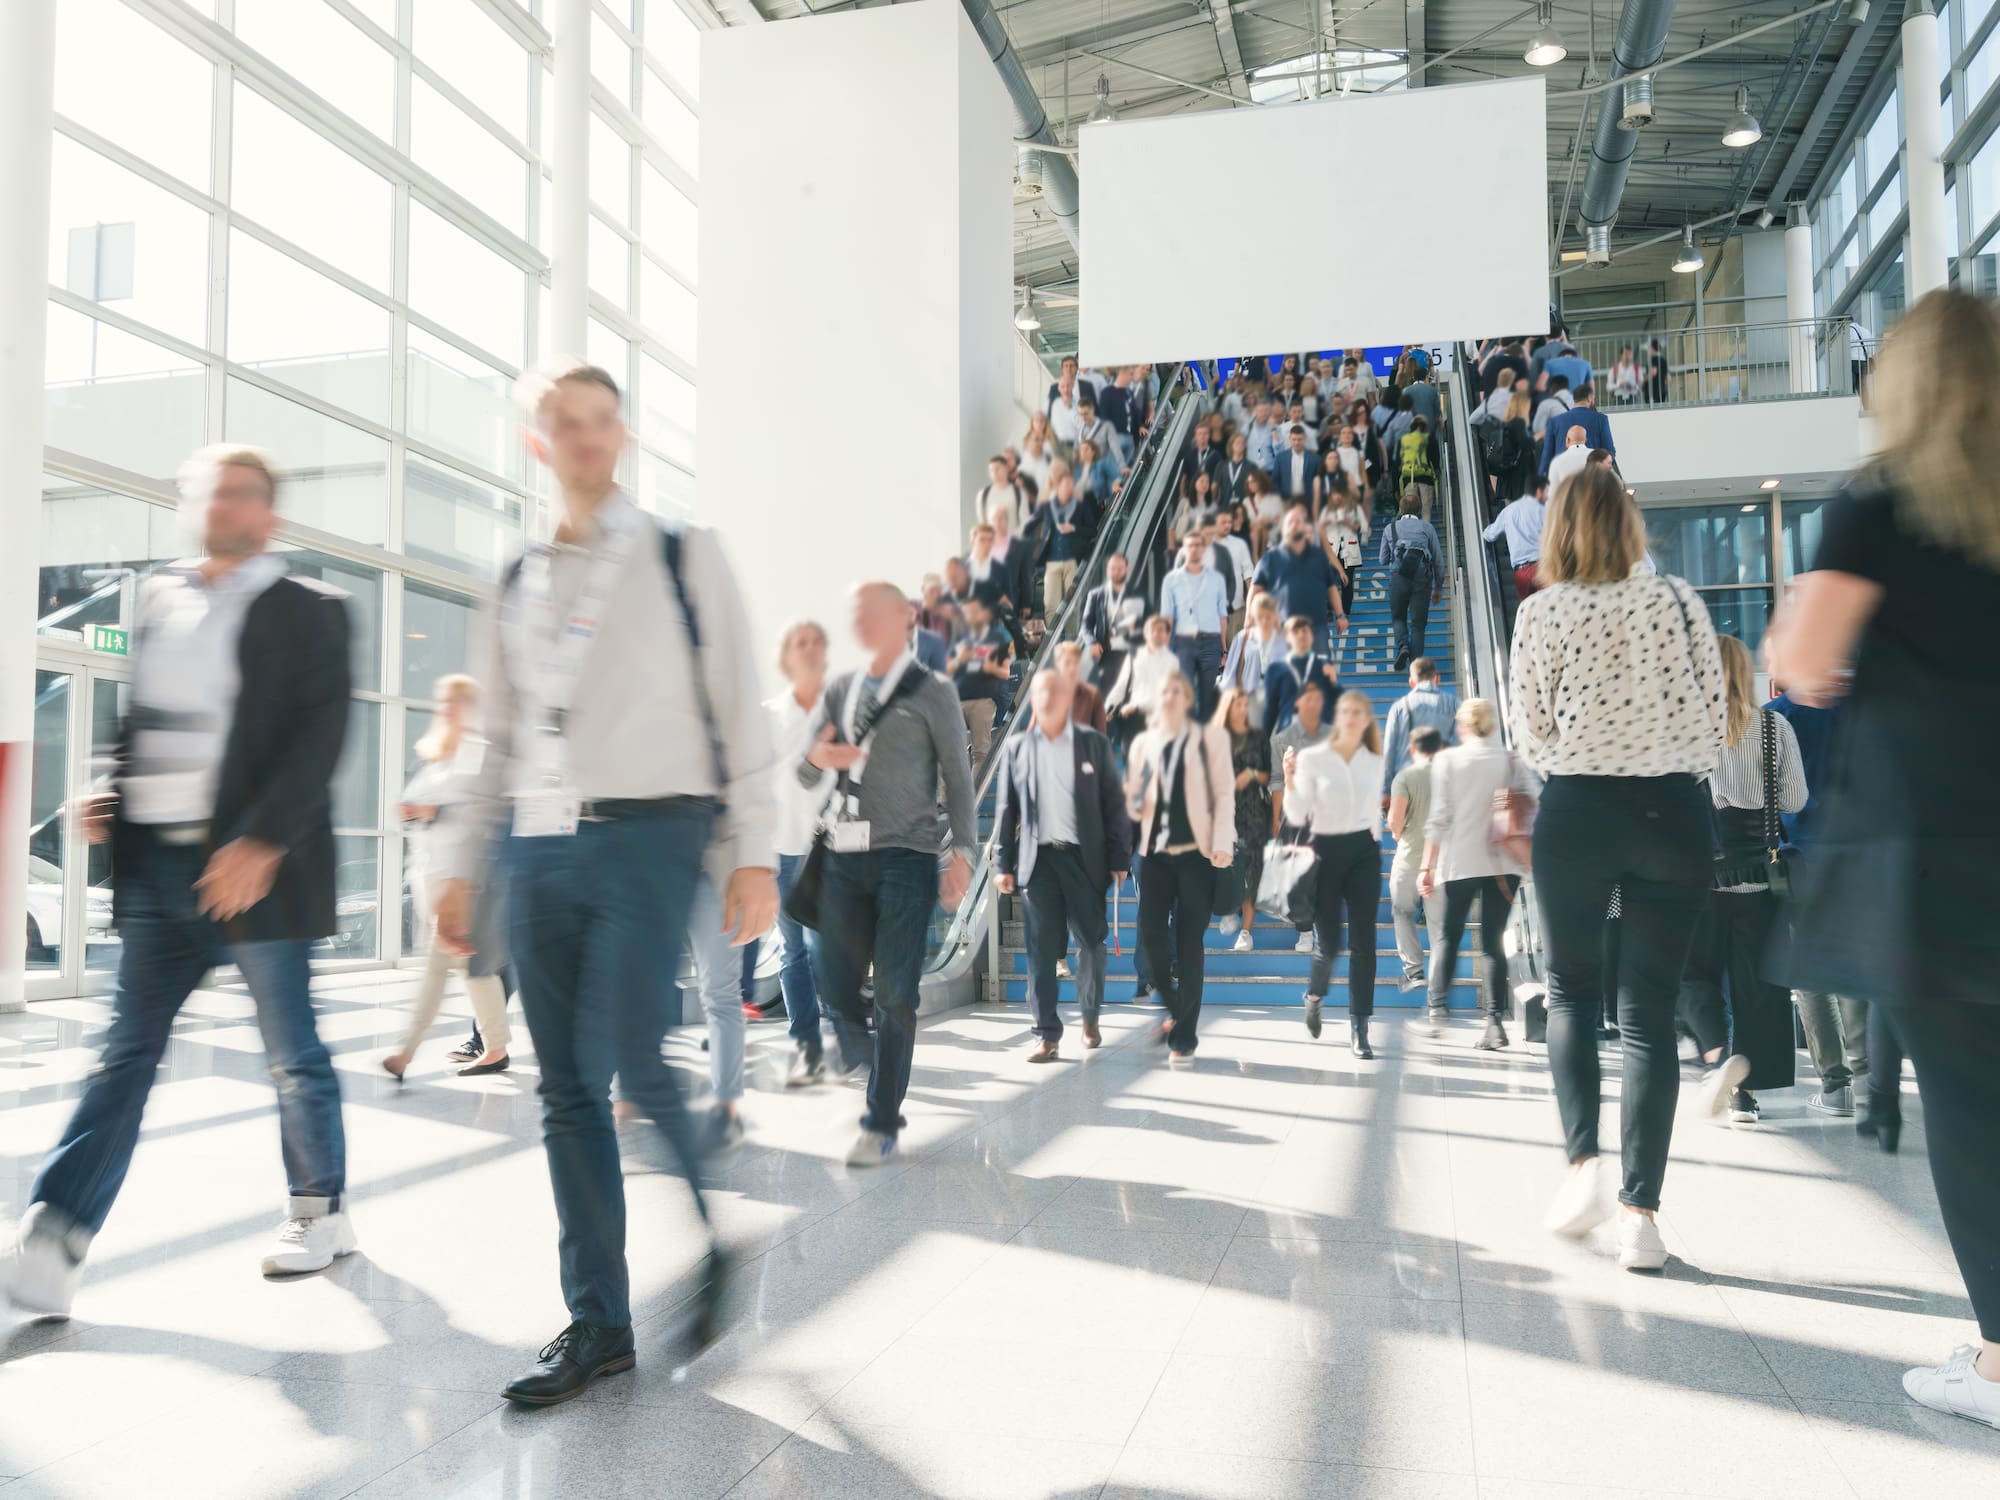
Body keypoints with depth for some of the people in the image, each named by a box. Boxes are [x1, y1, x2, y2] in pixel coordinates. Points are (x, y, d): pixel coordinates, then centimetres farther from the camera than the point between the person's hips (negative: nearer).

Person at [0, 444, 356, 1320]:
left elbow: (319, 736, -12)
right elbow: (139, 716, 22)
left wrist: (262, 843, -20)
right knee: (125, 1055, 4)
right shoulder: (158, 599, 15)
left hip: (253, 867, -5)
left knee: (293, 1055, 6)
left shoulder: (306, 613, -3)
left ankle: (321, 1213, 23)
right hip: (155, 865, 5)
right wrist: (111, 793, 5)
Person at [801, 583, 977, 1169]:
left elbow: (958, 778, 4)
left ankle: (882, 1126, 2)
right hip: (843, 857, 5)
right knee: (836, 988, 4)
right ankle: (877, 1089, 27)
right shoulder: (838, 691, 16)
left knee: (895, 995, -5)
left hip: (905, 858, -4)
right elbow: (808, 780, 17)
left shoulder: (930, 694, 4)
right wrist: (816, 758, -7)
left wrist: (961, 850, -5)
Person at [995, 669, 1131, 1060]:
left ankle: (1090, 1017, 28)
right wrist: (1003, 864, 3)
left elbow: (1113, 804, 4)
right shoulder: (1016, 748, 8)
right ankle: (1047, 1035, 4)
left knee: (1091, 943, 6)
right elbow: (1006, 809, 8)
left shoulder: (1094, 744, 5)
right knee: (1042, 951, 0)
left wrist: (1119, 858, -1)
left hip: (1084, 857, 0)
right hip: (1037, 859, 0)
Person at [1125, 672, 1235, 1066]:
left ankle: (1183, 1037, 7)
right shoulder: (1142, 743, 12)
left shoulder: (1211, 737, 3)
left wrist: (1222, 843, -11)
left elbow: (1224, 794, 1)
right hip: (1154, 853, 3)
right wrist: (1135, 803, -8)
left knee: (1188, 944, -2)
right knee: (1150, 937, -4)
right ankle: (1176, 1010, 24)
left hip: (1197, 854, -3)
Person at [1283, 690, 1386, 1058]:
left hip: (1365, 851, 3)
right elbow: (1297, 817, -11)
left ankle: (1359, 1027, 6)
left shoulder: (1374, 762, 7)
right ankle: (1314, 996, 31)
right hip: (1326, 851, -3)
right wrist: (1289, 780, -25)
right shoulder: (1312, 758, -5)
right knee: (1328, 943, -3)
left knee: (1363, 943, -2)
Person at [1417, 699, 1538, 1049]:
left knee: (1448, 935, 12)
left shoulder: (1447, 760, 0)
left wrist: (1427, 866, -1)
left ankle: (1438, 1010, 2)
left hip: (1459, 862, -1)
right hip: (1502, 863, 1)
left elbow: (1439, 817, -3)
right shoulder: (1511, 760, 6)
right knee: (1493, 940, 5)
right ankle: (1495, 1020, -4)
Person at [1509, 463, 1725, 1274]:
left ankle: (1582, 1162, -1)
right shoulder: (1678, 599, 2)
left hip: (1577, 811, -1)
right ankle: (1640, 1211, 3)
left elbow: (1531, 735, -3)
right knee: (1649, 1010, 5)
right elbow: (1713, 718, 3)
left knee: (1571, 991, 15)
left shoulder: (1542, 611, -3)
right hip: (1673, 812, 1)